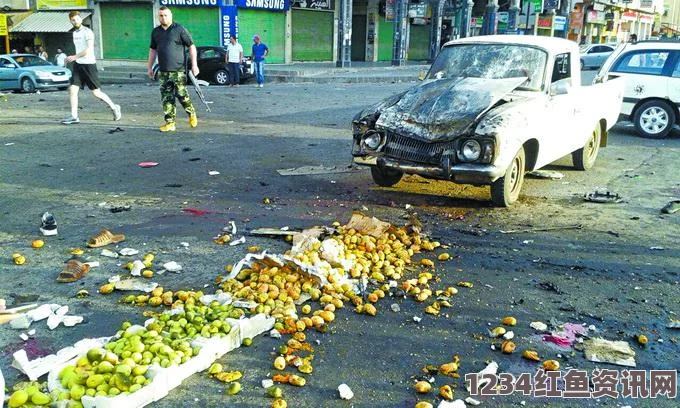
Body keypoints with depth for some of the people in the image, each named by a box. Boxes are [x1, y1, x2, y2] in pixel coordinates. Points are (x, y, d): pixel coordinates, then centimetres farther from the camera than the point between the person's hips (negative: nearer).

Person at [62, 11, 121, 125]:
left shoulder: (87, 32, -10)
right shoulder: (74, 33, 15)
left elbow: (89, 49, -21)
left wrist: (75, 57, -25)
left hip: (89, 64, -7)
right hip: (78, 65, 7)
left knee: (96, 92, -2)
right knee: (72, 90, -3)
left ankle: (114, 108, 18)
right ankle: (74, 117, 0)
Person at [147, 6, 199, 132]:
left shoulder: (179, 29, -3)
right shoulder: (156, 32, 13)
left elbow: (191, 46, -4)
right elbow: (153, 50, 22)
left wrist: (194, 65, -10)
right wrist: (149, 67, 20)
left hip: (178, 70, -5)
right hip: (163, 71, 5)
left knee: (181, 95, -6)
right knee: (167, 98, 3)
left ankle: (191, 114, 20)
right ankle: (170, 123, 7)